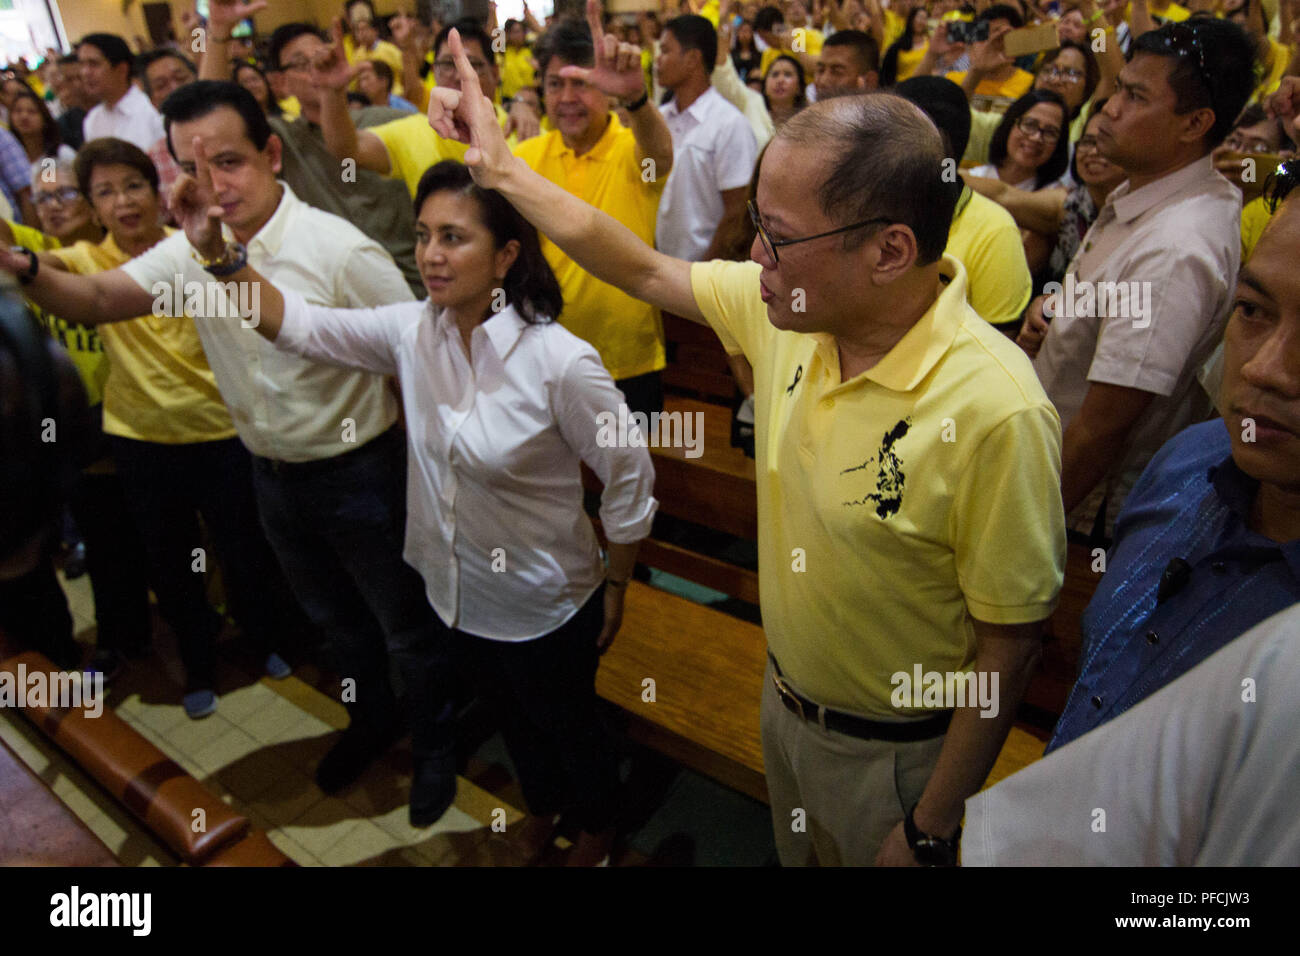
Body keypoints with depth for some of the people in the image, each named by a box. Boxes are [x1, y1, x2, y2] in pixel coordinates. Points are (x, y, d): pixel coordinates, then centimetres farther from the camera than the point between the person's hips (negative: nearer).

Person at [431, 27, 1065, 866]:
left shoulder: (996, 411, -32)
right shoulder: (791, 305, -14)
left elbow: (1009, 650, -23)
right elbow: (645, 271, 0)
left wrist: (930, 830, -14)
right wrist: (500, 168, 2)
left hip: (892, 754, -6)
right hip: (783, 700, 6)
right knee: (795, 852, 31)